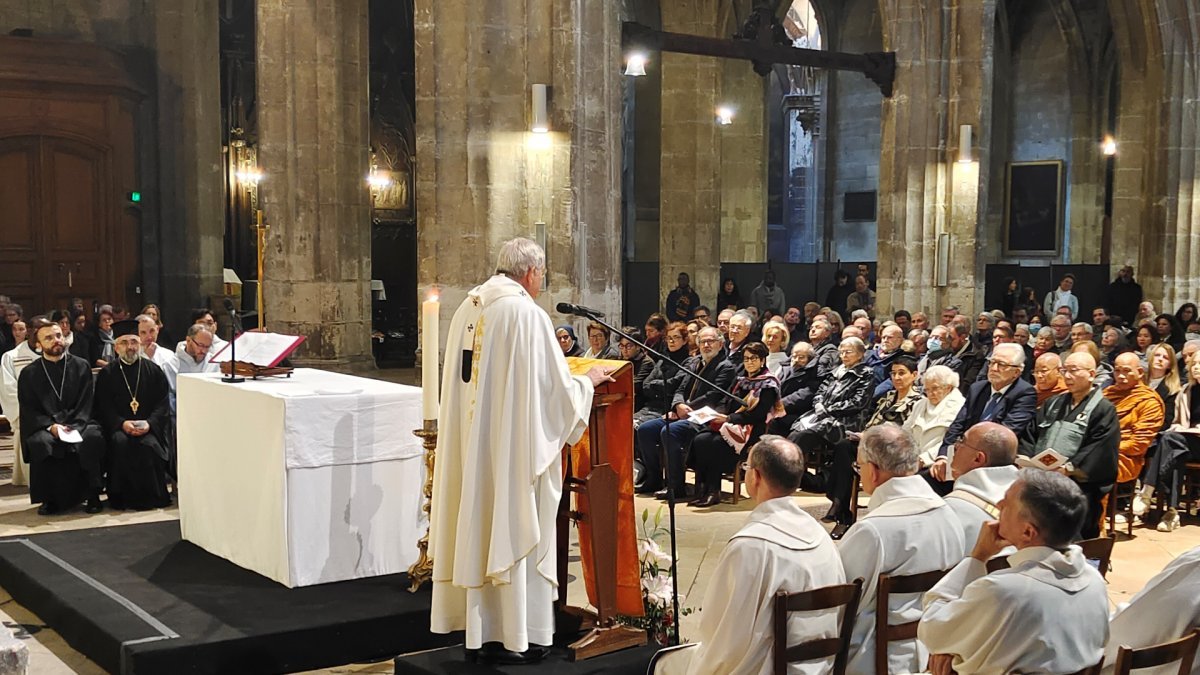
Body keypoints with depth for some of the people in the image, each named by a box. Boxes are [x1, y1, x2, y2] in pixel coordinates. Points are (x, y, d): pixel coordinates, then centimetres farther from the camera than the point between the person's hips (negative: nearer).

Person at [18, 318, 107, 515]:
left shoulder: (81, 366, 10)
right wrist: (50, 426, -15)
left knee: (93, 438, -33)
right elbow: (28, 410, 3)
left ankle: (93, 496, -21)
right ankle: (48, 499, -19)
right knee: (40, 443, -35)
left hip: (78, 424, 0)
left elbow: (86, 403, 3)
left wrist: (75, 426, -16)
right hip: (45, 427, 0)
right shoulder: (28, 374, 10)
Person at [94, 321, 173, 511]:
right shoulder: (106, 374, 10)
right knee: (120, 443, -33)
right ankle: (123, 496, -21)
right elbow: (104, 408, 2)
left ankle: (153, 496, -15)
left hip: (149, 428, 0)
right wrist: (122, 423, -16)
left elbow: (163, 404, 3)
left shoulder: (154, 371, 10)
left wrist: (149, 423, -15)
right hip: (119, 427, 0)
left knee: (149, 445, -31)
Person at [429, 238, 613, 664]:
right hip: (515, 443, -7)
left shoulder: (468, 308, 7)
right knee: (515, 530, 2)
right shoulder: (526, 313, -14)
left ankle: (480, 634, 21)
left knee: (479, 529, 12)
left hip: (472, 445, 7)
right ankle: (516, 639, 10)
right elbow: (555, 386, -11)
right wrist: (589, 380, 8)